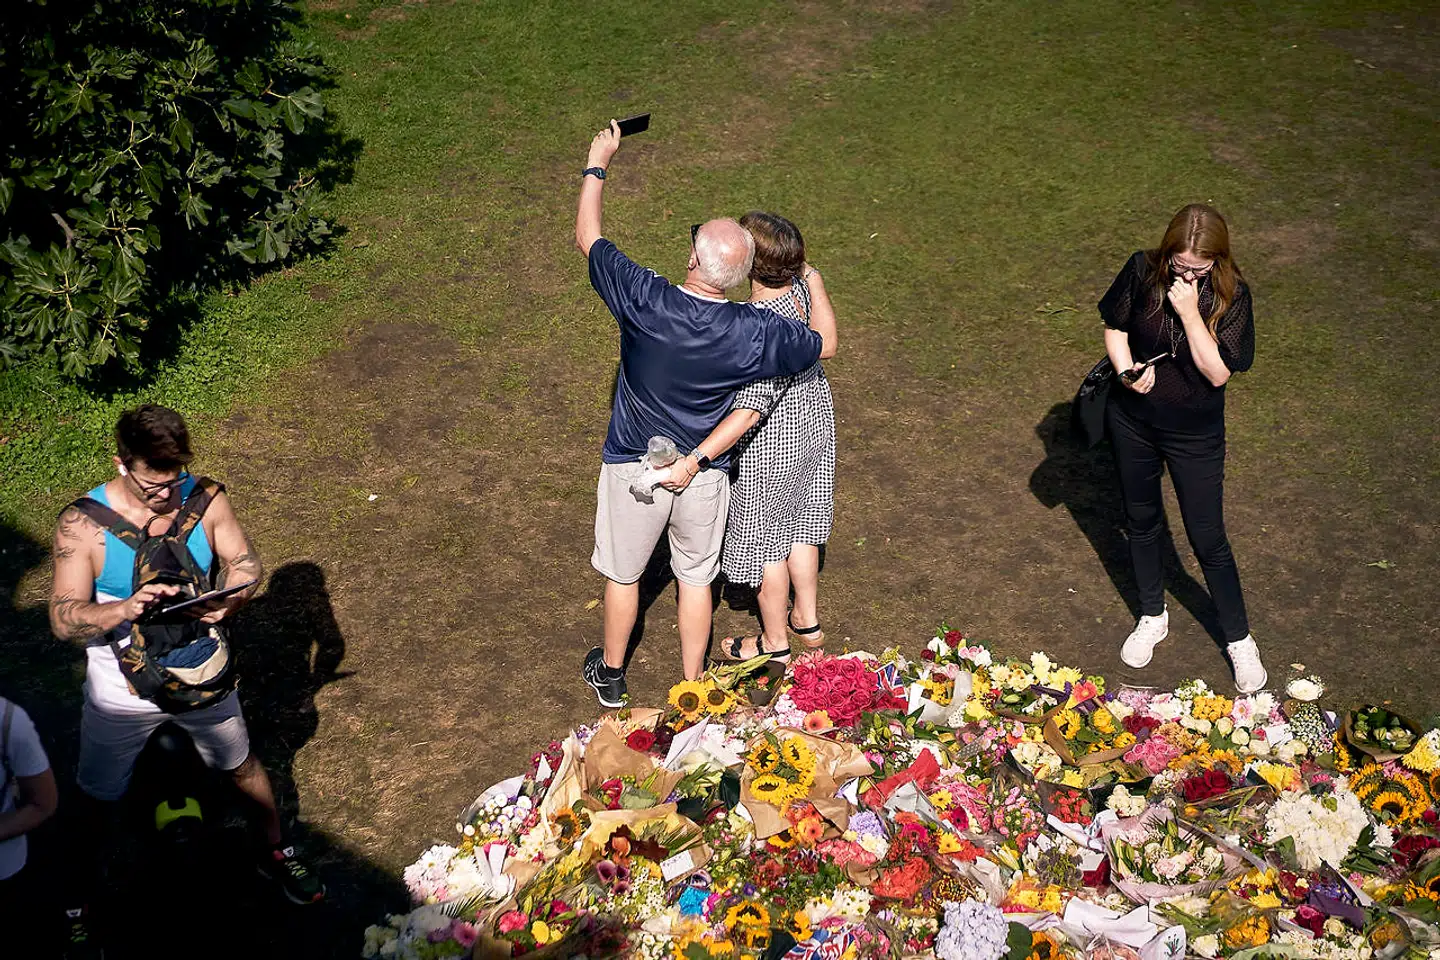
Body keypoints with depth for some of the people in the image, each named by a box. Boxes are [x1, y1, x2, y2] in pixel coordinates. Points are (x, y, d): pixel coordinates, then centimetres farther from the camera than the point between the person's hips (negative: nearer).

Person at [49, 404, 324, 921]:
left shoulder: (205, 499, -16)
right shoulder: (81, 524, -23)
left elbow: (246, 562, -5)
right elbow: (63, 620, -24)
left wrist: (228, 601, -27)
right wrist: (125, 609, -42)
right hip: (123, 694, -2)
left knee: (243, 767, 23)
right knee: (99, 800, 17)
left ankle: (276, 851, 48)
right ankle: (81, 881, 44)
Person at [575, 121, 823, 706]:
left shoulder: (645, 301, -26)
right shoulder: (753, 332, -22)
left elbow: (587, 236, -10)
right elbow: (823, 345, -2)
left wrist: (597, 163, 4)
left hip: (634, 466, -1)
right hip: (705, 475, 1)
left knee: (623, 574, 20)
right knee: (695, 578, 21)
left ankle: (610, 675, 41)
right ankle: (692, 689, 36)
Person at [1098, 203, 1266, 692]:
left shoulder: (1230, 295, -20)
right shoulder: (1143, 271, -14)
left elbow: (1218, 372, -23)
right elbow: (1115, 327, -1)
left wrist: (1190, 313, -31)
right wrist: (1127, 370, -19)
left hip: (1195, 435, -3)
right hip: (1132, 421, 3)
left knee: (1208, 538, 5)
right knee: (1142, 521, 20)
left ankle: (1239, 639, 25)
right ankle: (1153, 616, 42)